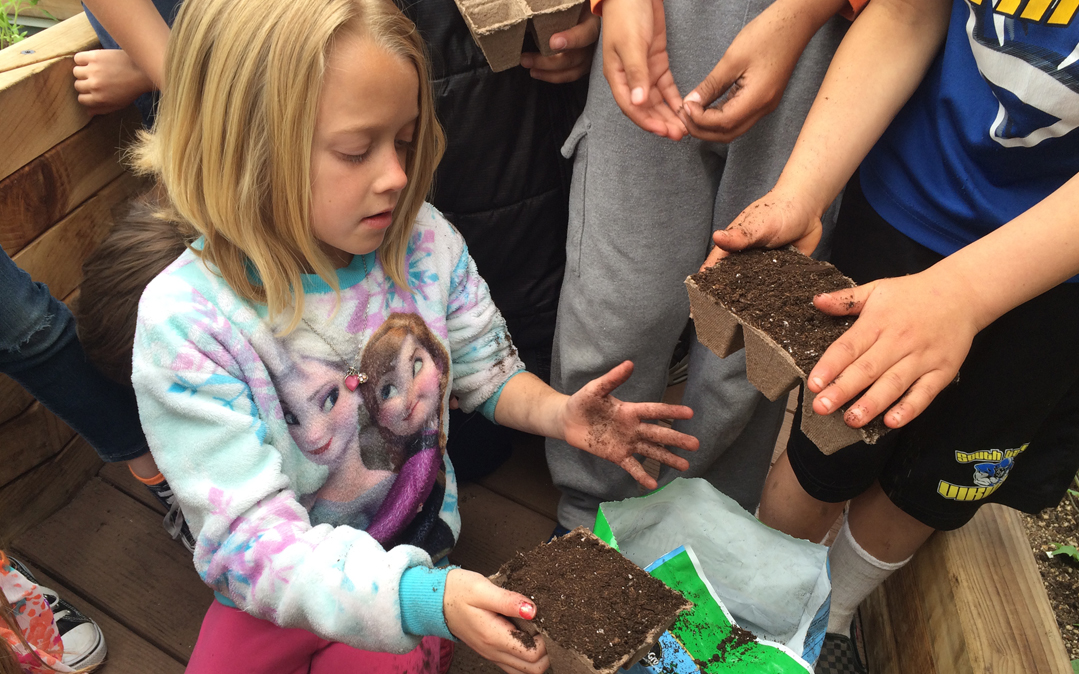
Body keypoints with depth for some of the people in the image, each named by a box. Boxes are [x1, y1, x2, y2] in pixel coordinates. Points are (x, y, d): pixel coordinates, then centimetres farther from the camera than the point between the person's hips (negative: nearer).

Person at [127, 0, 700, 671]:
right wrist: (423, 597, -41)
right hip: (281, 592, -1)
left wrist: (555, 412, -20)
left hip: (416, 555, 2)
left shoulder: (425, 242, -15)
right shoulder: (185, 324, -27)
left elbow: (483, 369, 2)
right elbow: (251, 534, -29)